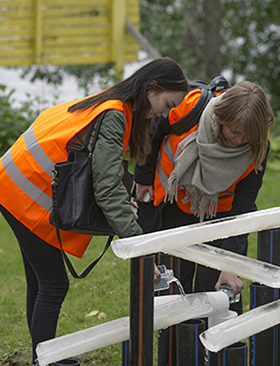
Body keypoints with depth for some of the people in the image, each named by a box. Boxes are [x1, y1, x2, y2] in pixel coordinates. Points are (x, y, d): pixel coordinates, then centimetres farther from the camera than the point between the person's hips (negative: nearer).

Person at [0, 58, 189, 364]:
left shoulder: (113, 106, 9)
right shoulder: (113, 117, -22)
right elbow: (108, 189, -29)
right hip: (26, 193, -10)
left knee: (40, 283, 16)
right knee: (53, 285, -6)